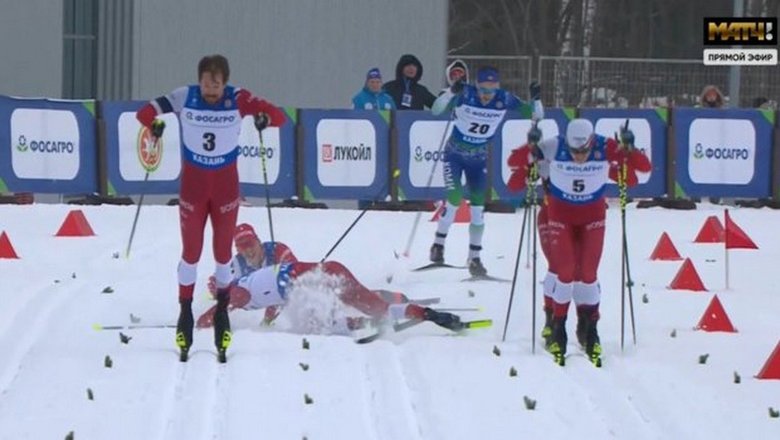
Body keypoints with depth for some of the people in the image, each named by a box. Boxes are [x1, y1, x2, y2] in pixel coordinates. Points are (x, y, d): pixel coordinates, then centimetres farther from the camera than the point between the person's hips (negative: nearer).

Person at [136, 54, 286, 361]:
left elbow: (278, 116, -15)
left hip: (226, 184, 0)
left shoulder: (237, 99, -14)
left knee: (223, 251, 9)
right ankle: (185, 311, 17)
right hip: (193, 182, 0)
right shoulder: (184, 97, -13)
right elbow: (144, 113, -11)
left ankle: (222, 310, 23)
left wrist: (265, 118, -37)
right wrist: (155, 122, -33)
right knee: (191, 251, 5)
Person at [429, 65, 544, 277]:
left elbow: (536, 115, -10)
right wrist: (452, 92, -51)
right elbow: (437, 110, -35)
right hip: (455, 155, -3)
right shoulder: (465, 94, -24)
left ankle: (474, 258, 12)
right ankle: (438, 244, 3)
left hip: (479, 159, 3)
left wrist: (535, 99, -30)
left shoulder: (504, 99, -16)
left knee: (478, 207, 1)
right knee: (455, 200, -17)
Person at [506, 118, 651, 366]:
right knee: (565, 272, -8)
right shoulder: (554, 148, -26)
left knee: (588, 274, -1)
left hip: (593, 215, 1)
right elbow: (515, 160, -17)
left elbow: (644, 166, -21)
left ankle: (589, 329, 14)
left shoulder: (606, 149, -25)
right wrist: (530, 154, -37)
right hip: (560, 213, -1)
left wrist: (628, 150, -38)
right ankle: (557, 329, 6)